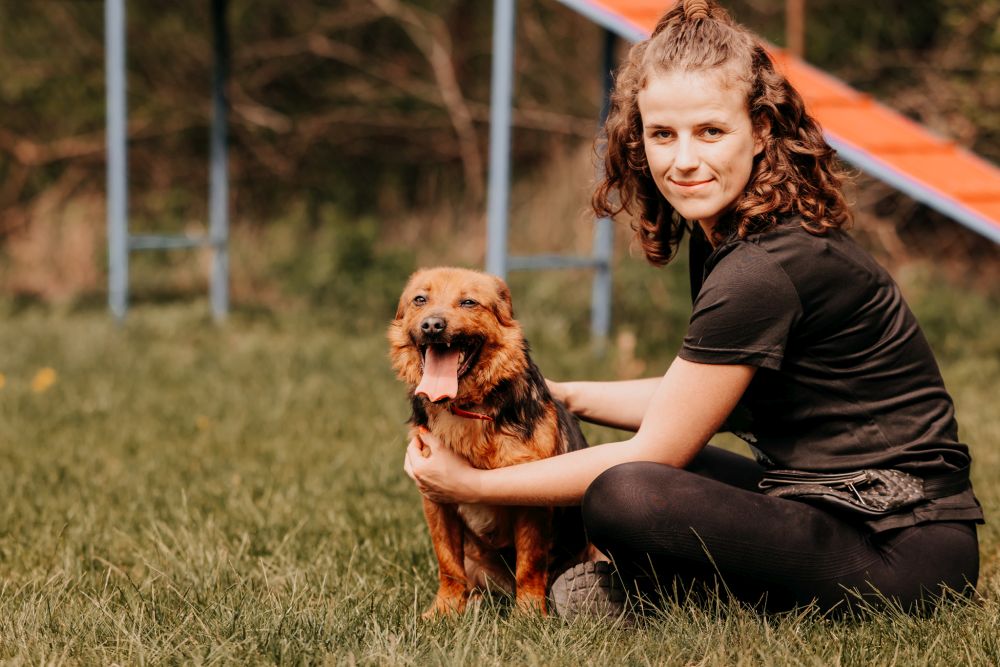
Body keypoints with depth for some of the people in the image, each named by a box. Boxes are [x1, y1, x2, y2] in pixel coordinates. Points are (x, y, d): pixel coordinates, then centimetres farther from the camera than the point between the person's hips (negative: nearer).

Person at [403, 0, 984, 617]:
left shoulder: (763, 273, -22)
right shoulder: (727, 234, 7)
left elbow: (655, 451, -16)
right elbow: (695, 397, 21)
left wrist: (471, 486, -8)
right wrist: (560, 397, 15)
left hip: (904, 550, -10)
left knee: (624, 496, -29)